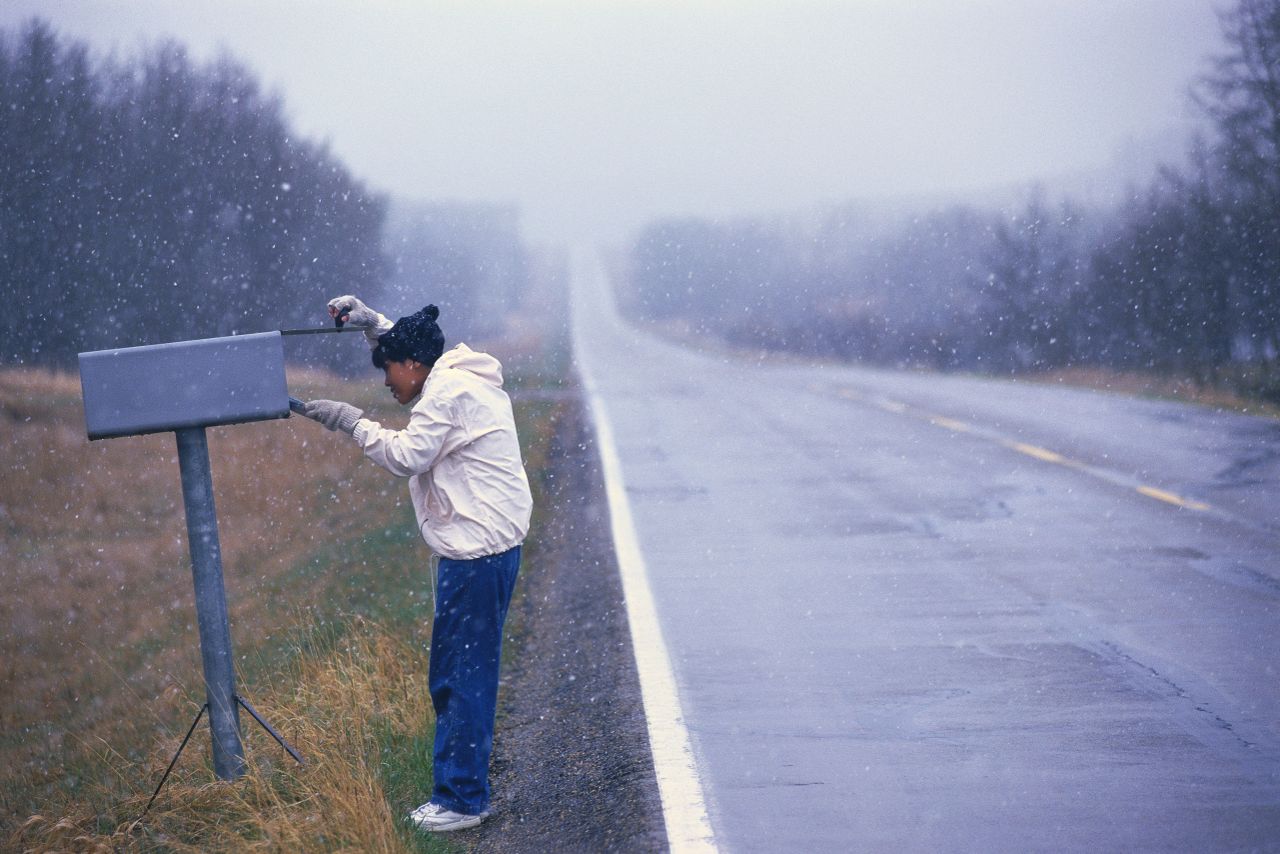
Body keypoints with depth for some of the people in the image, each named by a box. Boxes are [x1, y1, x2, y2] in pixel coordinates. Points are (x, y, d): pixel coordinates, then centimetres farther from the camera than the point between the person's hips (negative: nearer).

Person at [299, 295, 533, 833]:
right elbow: (409, 346, 36)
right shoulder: (457, 378, 19)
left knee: (463, 677, -7)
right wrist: (371, 322, 23)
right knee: (455, 674, 14)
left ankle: (461, 800, -3)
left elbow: (407, 455, -17)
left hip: (478, 550, -11)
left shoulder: (450, 391, -13)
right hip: (486, 545, 11)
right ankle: (460, 787, 19)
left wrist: (352, 422, -8)